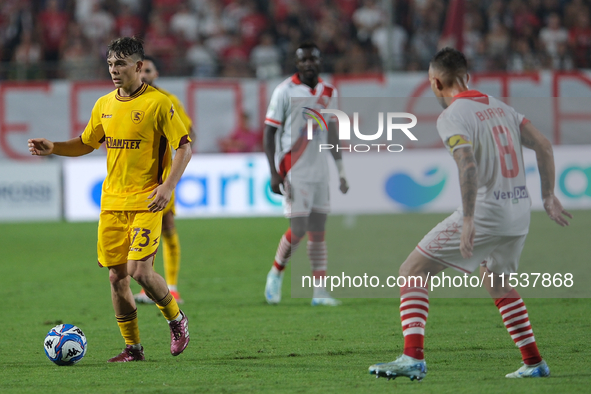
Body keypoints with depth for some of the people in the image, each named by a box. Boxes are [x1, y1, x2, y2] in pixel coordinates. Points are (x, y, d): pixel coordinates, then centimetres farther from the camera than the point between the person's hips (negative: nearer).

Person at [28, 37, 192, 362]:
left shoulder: (158, 103, -8)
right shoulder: (104, 105, 10)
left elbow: (184, 147, -7)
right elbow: (86, 144, 22)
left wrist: (168, 185, -19)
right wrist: (53, 148, 5)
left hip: (146, 201, -6)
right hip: (112, 202, 6)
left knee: (139, 271, -16)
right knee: (116, 275, 3)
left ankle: (176, 319, 12)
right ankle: (132, 347, 14)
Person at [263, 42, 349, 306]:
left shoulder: (329, 92, 9)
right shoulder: (285, 91, -7)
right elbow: (269, 133, -6)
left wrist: (341, 171, 16)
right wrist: (274, 173, -13)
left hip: (320, 172, 5)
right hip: (294, 173, -5)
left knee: (318, 230, 3)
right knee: (298, 229, -10)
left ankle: (319, 291, 4)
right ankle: (276, 273, 14)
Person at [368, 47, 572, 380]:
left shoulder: (452, 116, -9)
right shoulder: (500, 107, 13)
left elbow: (468, 166, -24)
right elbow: (544, 146, 11)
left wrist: (468, 221, -27)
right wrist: (548, 196, 17)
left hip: (485, 212, -7)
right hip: (519, 212, 7)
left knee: (413, 272, -1)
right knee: (498, 283, 31)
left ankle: (413, 358, -15)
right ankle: (534, 363, 29)